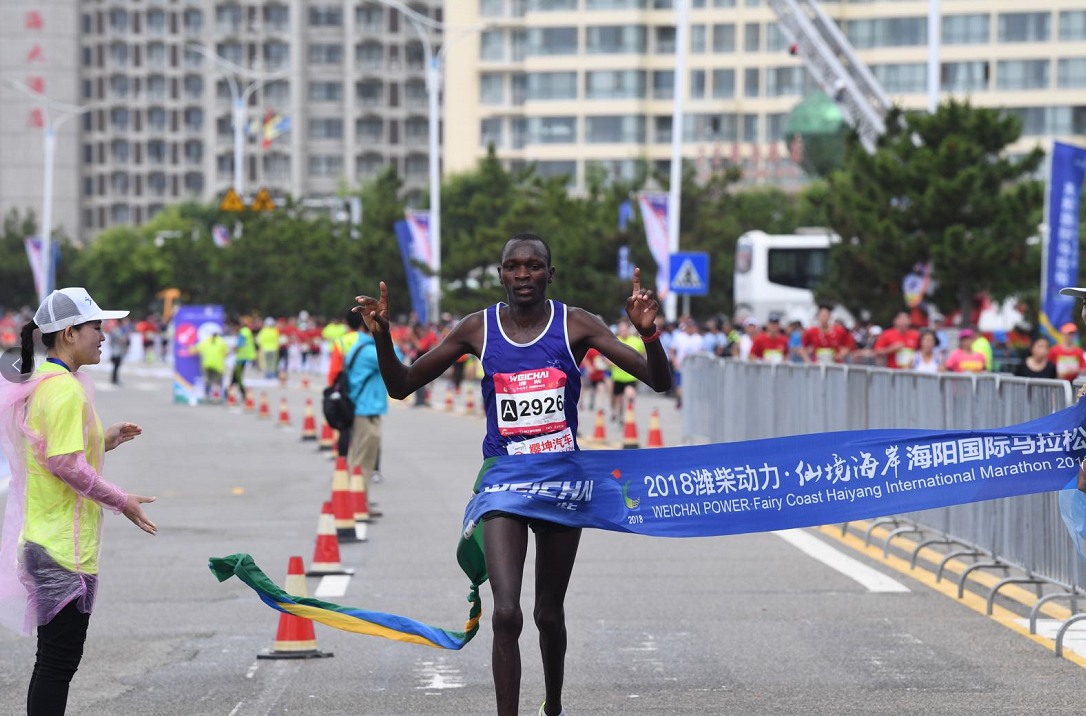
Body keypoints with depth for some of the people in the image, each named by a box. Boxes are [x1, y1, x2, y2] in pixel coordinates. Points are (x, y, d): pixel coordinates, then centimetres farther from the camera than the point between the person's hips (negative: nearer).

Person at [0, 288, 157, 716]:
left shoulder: (44, 384, 13)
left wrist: (102, 442, 15)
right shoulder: (65, 390, -18)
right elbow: (66, 465, -22)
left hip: (45, 542, 10)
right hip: (64, 549, -10)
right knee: (59, 660, -6)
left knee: (56, 659, 15)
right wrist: (121, 501, -13)